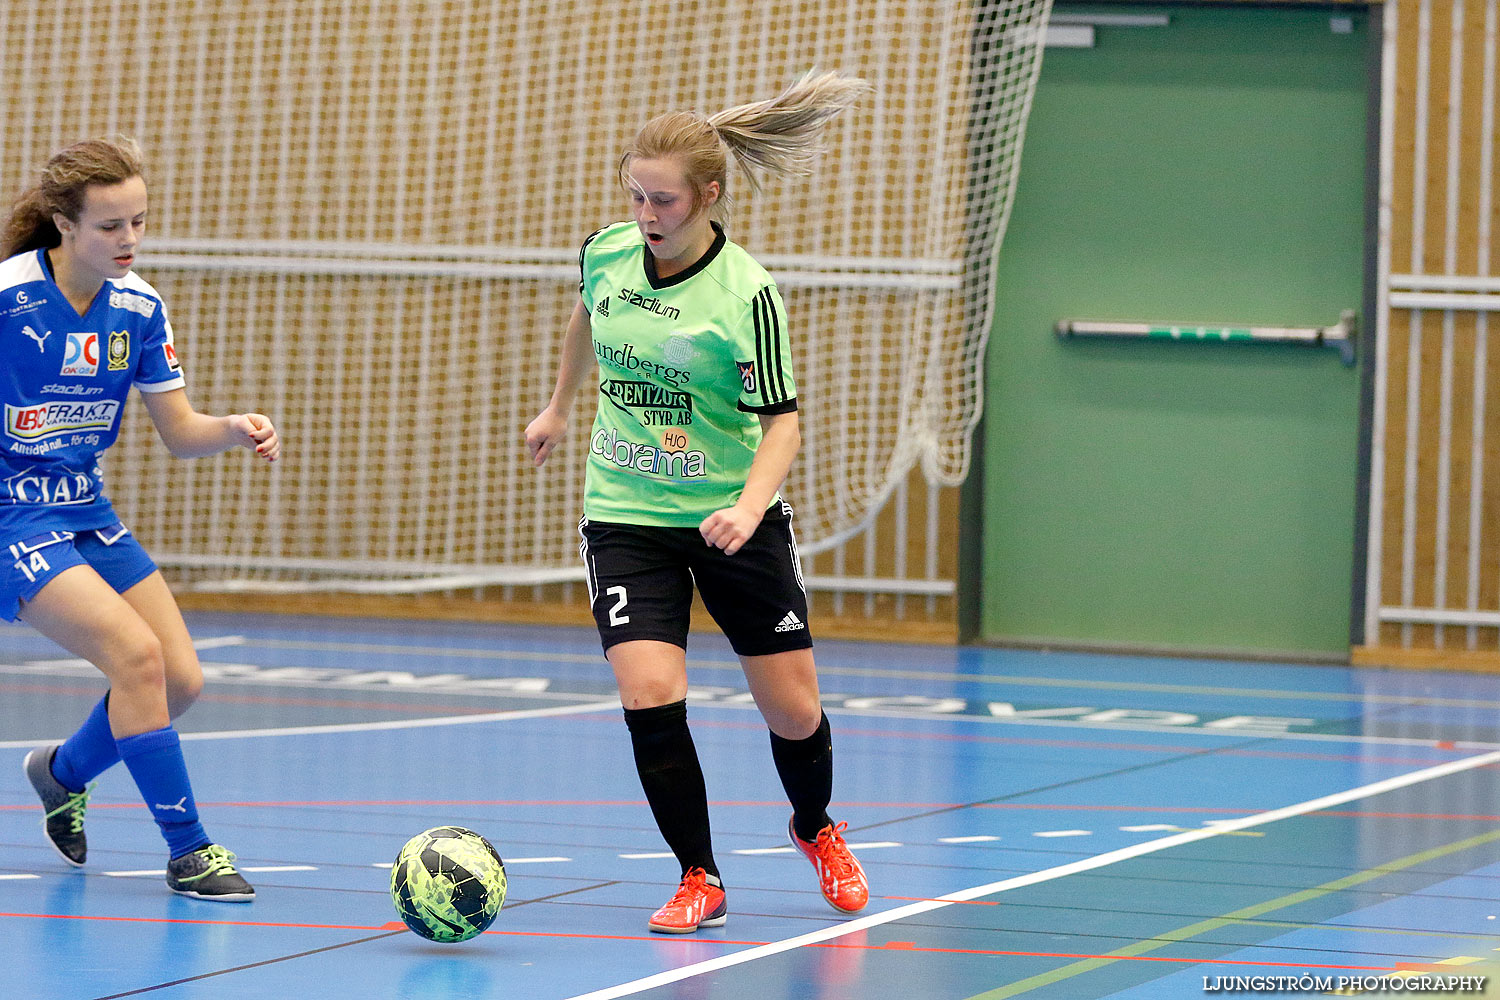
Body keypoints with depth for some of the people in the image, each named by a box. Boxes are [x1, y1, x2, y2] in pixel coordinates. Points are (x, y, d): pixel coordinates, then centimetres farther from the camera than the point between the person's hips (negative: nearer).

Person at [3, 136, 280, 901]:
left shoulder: (138, 307, 0)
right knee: (136, 653, -22)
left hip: (85, 512, 7)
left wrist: (235, 429, -14)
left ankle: (63, 772, 32)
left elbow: (180, 434, 5)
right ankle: (186, 850, -11)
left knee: (180, 679, 3)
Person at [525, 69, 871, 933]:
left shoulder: (745, 294, -18)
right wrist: (559, 408, 32)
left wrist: (749, 505, -33)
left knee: (792, 710, 4)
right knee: (649, 693, -16)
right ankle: (700, 879, 0)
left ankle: (816, 830, 38)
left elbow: (782, 418, -17)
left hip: (731, 520, -2)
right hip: (628, 515, 2)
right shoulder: (605, 255, -4)